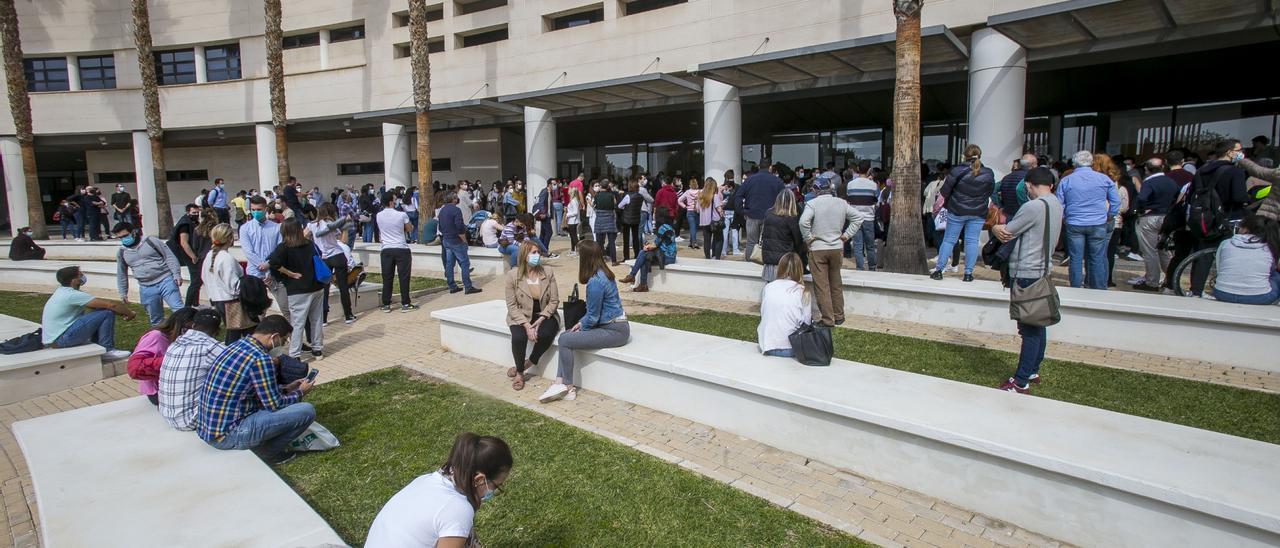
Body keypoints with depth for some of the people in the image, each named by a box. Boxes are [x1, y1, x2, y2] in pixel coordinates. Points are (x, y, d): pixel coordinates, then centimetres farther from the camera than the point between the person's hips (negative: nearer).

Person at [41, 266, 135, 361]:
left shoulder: (62, 291, 11)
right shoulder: (72, 295, -18)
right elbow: (111, 305, -20)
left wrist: (121, 312, 7)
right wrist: (129, 313, -4)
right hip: (61, 340, -10)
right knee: (107, 313, -14)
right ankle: (106, 351, -9)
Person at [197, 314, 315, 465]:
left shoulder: (238, 345, 8)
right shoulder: (260, 358, -20)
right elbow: (274, 405, -12)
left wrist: (286, 389, 21)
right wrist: (300, 393, 5)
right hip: (228, 436, -10)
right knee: (307, 410, -14)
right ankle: (266, 452, 4)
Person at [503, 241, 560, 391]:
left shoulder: (548, 273, -3)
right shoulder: (512, 275, -8)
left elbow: (554, 300, -2)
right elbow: (512, 305, -8)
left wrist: (541, 319, -17)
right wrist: (526, 325, -21)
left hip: (544, 315, 1)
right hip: (521, 316, -1)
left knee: (546, 334, -31)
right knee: (519, 337, -31)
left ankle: (528, 363, -3)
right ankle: (520, 373, -3)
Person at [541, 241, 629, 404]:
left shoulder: (595, 282, -22)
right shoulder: (603, 274, 9)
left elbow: (593, 316, -15)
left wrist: (582, 328, 3)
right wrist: (581, 323, 11)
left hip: (615, 331, -10)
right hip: (614, 325, 10)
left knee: (565, 340, -13)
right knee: (566, 335, 5)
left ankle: (568, 387, 2)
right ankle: (560, 383, 0)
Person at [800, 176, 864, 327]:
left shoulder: (813, 203, -11)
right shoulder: (841, 203, 3)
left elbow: (803, 221, -25)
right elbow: (859, 217, 6)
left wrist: (808, 238, -11)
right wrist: (846, 235, 6)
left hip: (817, 249, -4)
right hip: (837, 248, 5)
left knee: (821, 286, 3)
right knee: (836, 284, 17)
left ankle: (828, 319, 5)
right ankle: (839, 316, 26)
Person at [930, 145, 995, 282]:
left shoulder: (957, 171, -10)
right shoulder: (989, 173, 1)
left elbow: (944, 192, -7)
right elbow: (990, 193, 11)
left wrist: (946, 205, 10)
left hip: (957, 212, -2)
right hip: (978, 214, 2)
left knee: (949, 240, 5)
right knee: (972, 241, 5)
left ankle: (938, 270, 6)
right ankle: (968, 273, 5)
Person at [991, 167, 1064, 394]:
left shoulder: (1033, 207, -18)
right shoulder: (1056, 205, 12)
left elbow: (1005, 234, -11)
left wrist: (995, 228, 9)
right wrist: (1006, 228, -1)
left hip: (1027, 275, -9)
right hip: (1043, 270, 9)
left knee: (1030, 328, -6)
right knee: (1038, 325, 17)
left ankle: (1021, 381, -1)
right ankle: (1033, 371, 29)